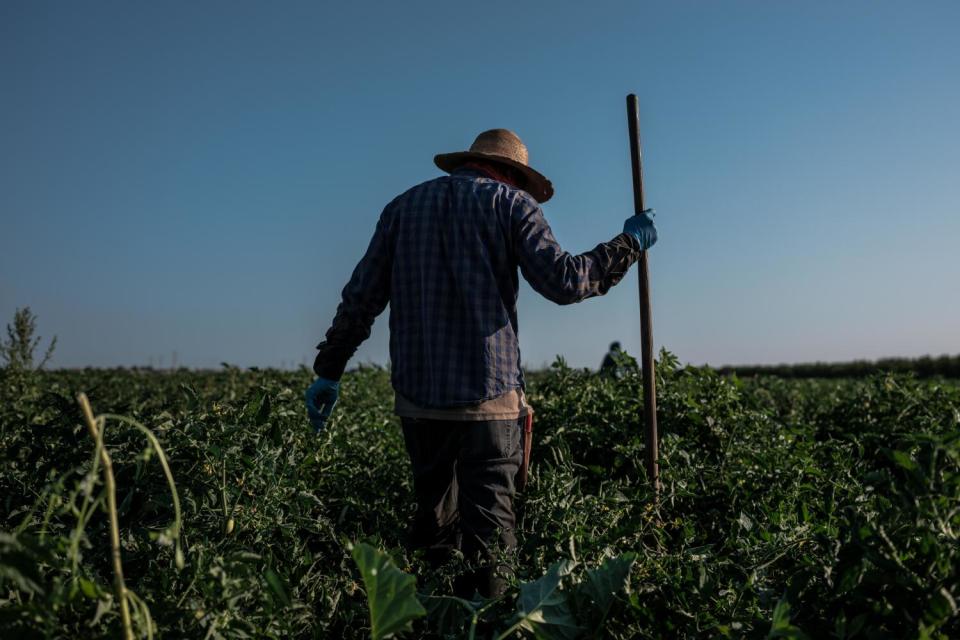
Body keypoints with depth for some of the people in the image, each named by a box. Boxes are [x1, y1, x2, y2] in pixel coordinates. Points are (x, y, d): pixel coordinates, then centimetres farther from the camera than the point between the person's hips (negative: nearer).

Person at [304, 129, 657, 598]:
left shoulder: (403, 206, 15)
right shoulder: (510, 203, 4)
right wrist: (629, 243, 6)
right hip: (488, 395, -4)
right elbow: (563, 282, -8)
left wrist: (329, 370, 15)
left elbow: (361, 297, 11)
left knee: (434, 514, 17)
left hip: (416, 396, 4)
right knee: (489, 521, 2)